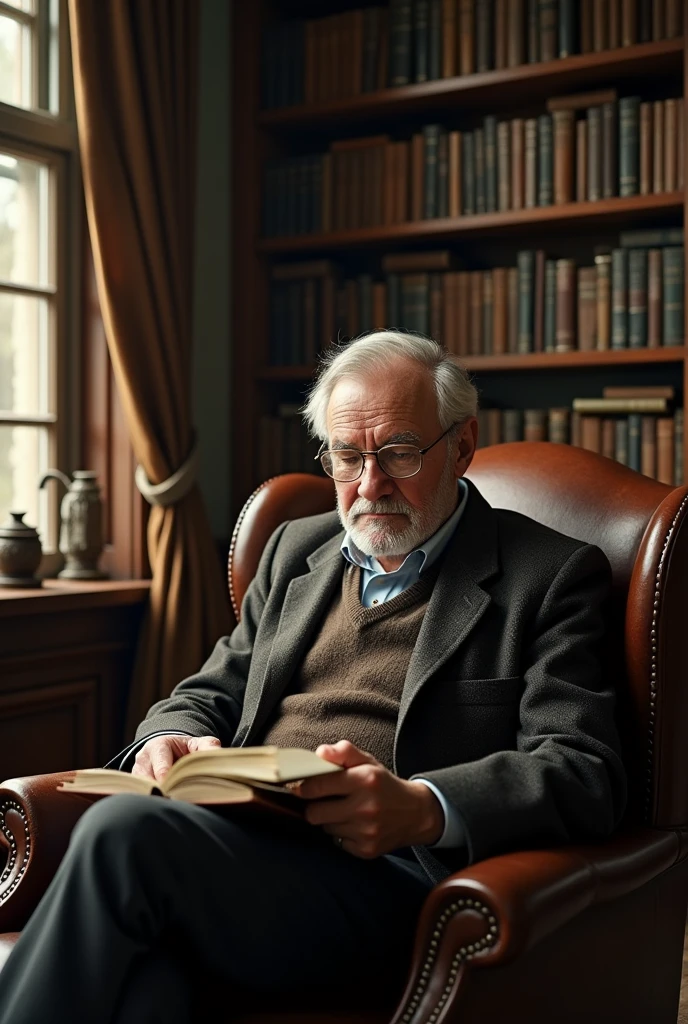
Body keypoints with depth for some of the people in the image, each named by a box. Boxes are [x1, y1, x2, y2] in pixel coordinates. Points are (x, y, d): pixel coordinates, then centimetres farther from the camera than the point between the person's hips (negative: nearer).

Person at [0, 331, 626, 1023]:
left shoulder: (552, 576, 6)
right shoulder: (298, 547, 24)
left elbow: (586, 773, -4)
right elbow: (214, 690, 27)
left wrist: (421, 808, -23)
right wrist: (172, 738, 1)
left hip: (387, 875, -4)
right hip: (240, 846, 5)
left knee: (125, 832, -29)